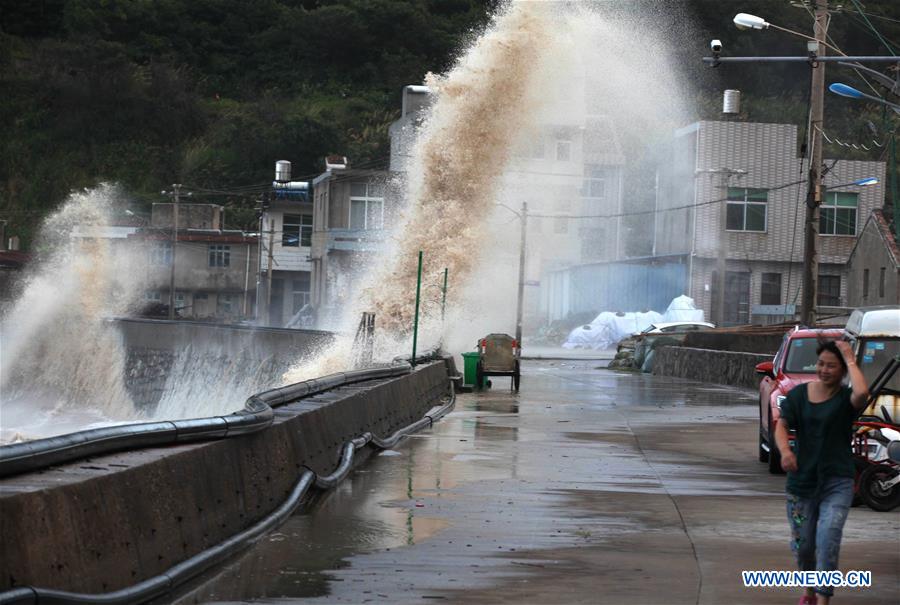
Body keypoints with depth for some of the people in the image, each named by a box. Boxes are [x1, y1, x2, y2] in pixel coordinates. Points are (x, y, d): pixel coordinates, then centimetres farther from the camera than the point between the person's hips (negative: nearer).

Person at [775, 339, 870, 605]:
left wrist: (850, 359, -16)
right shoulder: (799, 394, 5)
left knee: (828, 538, -21)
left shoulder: (846, 398, -5)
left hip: (837, 483, -3)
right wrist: (785, 450, -23)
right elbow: (782, 425, -3)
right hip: (801, 481, 3)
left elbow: (862, 393, -29)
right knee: (802, 545, 11)